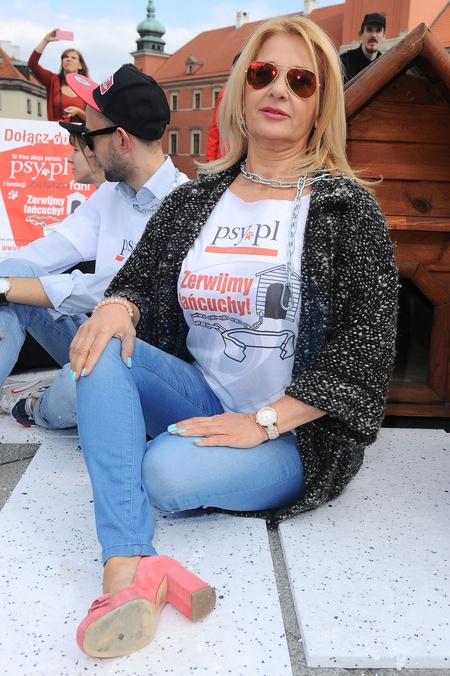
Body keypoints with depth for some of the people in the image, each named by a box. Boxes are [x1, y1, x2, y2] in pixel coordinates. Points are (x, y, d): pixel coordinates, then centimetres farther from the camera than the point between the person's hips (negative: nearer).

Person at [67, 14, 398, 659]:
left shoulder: (347, 208, -5)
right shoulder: (194, 200, 9)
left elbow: (366, 345, -12)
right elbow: (138, 278, 12)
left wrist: (262, 422, -20)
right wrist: (116, 308, -16)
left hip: (294, 434, -4)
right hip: (200, 398, 5)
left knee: (167, 470, -34)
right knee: (102, 351, -24)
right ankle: (128, 569, -35)